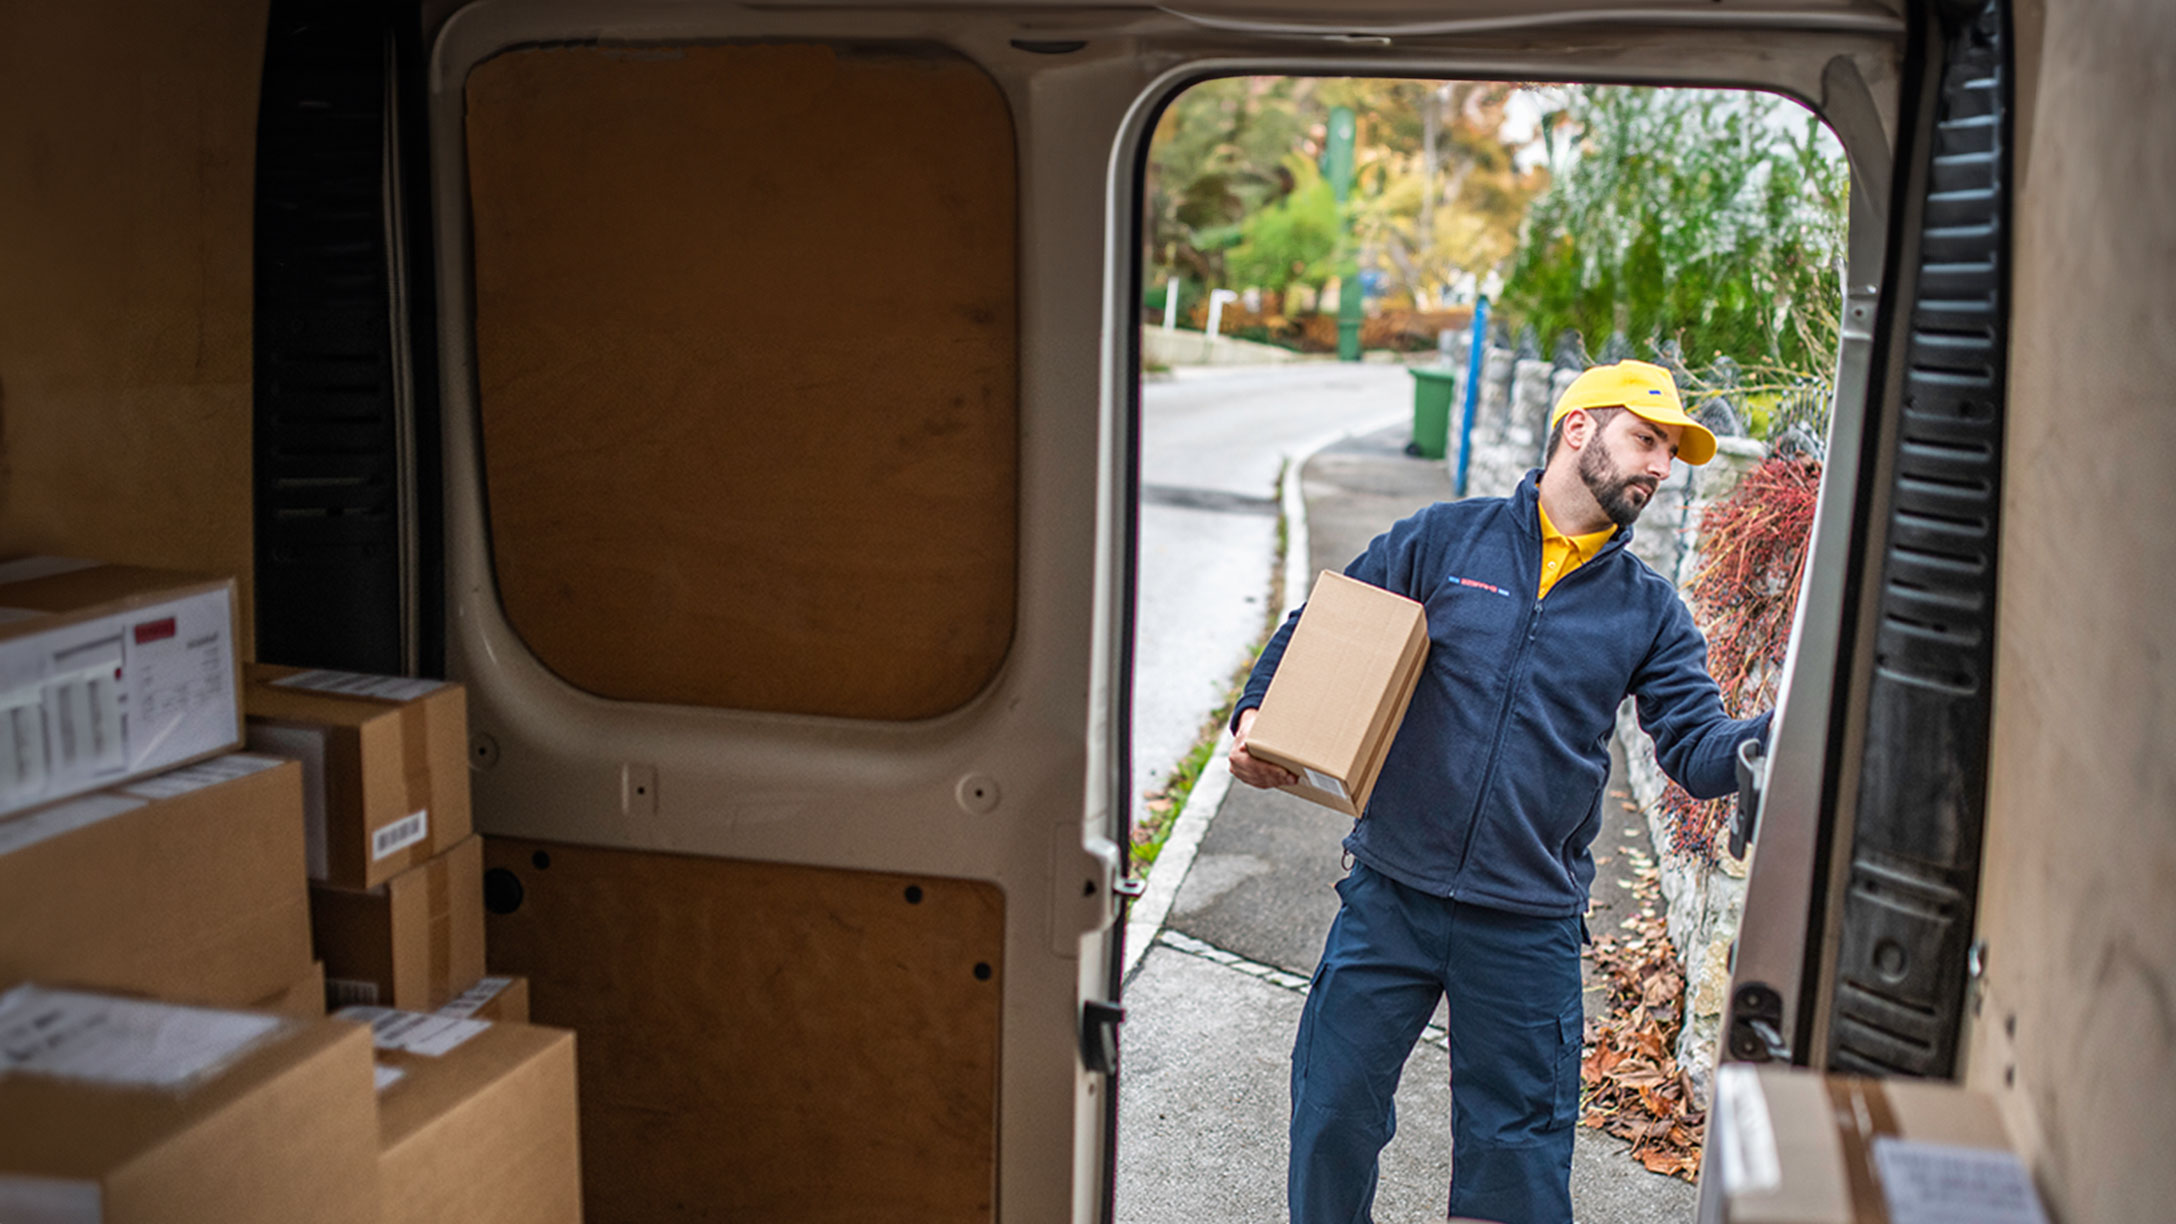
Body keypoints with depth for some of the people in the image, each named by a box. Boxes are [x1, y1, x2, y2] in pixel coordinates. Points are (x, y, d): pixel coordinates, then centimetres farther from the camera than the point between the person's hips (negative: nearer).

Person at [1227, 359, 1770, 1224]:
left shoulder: (1650, 612, 7)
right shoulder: (1442, 539, 2)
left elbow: (1698, 750, 0)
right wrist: (1257, 714, -11)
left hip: (1529, 927, 1)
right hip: (1391, 895, -1)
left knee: (1517, 1152, 9)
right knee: (1332, 1115, 9)